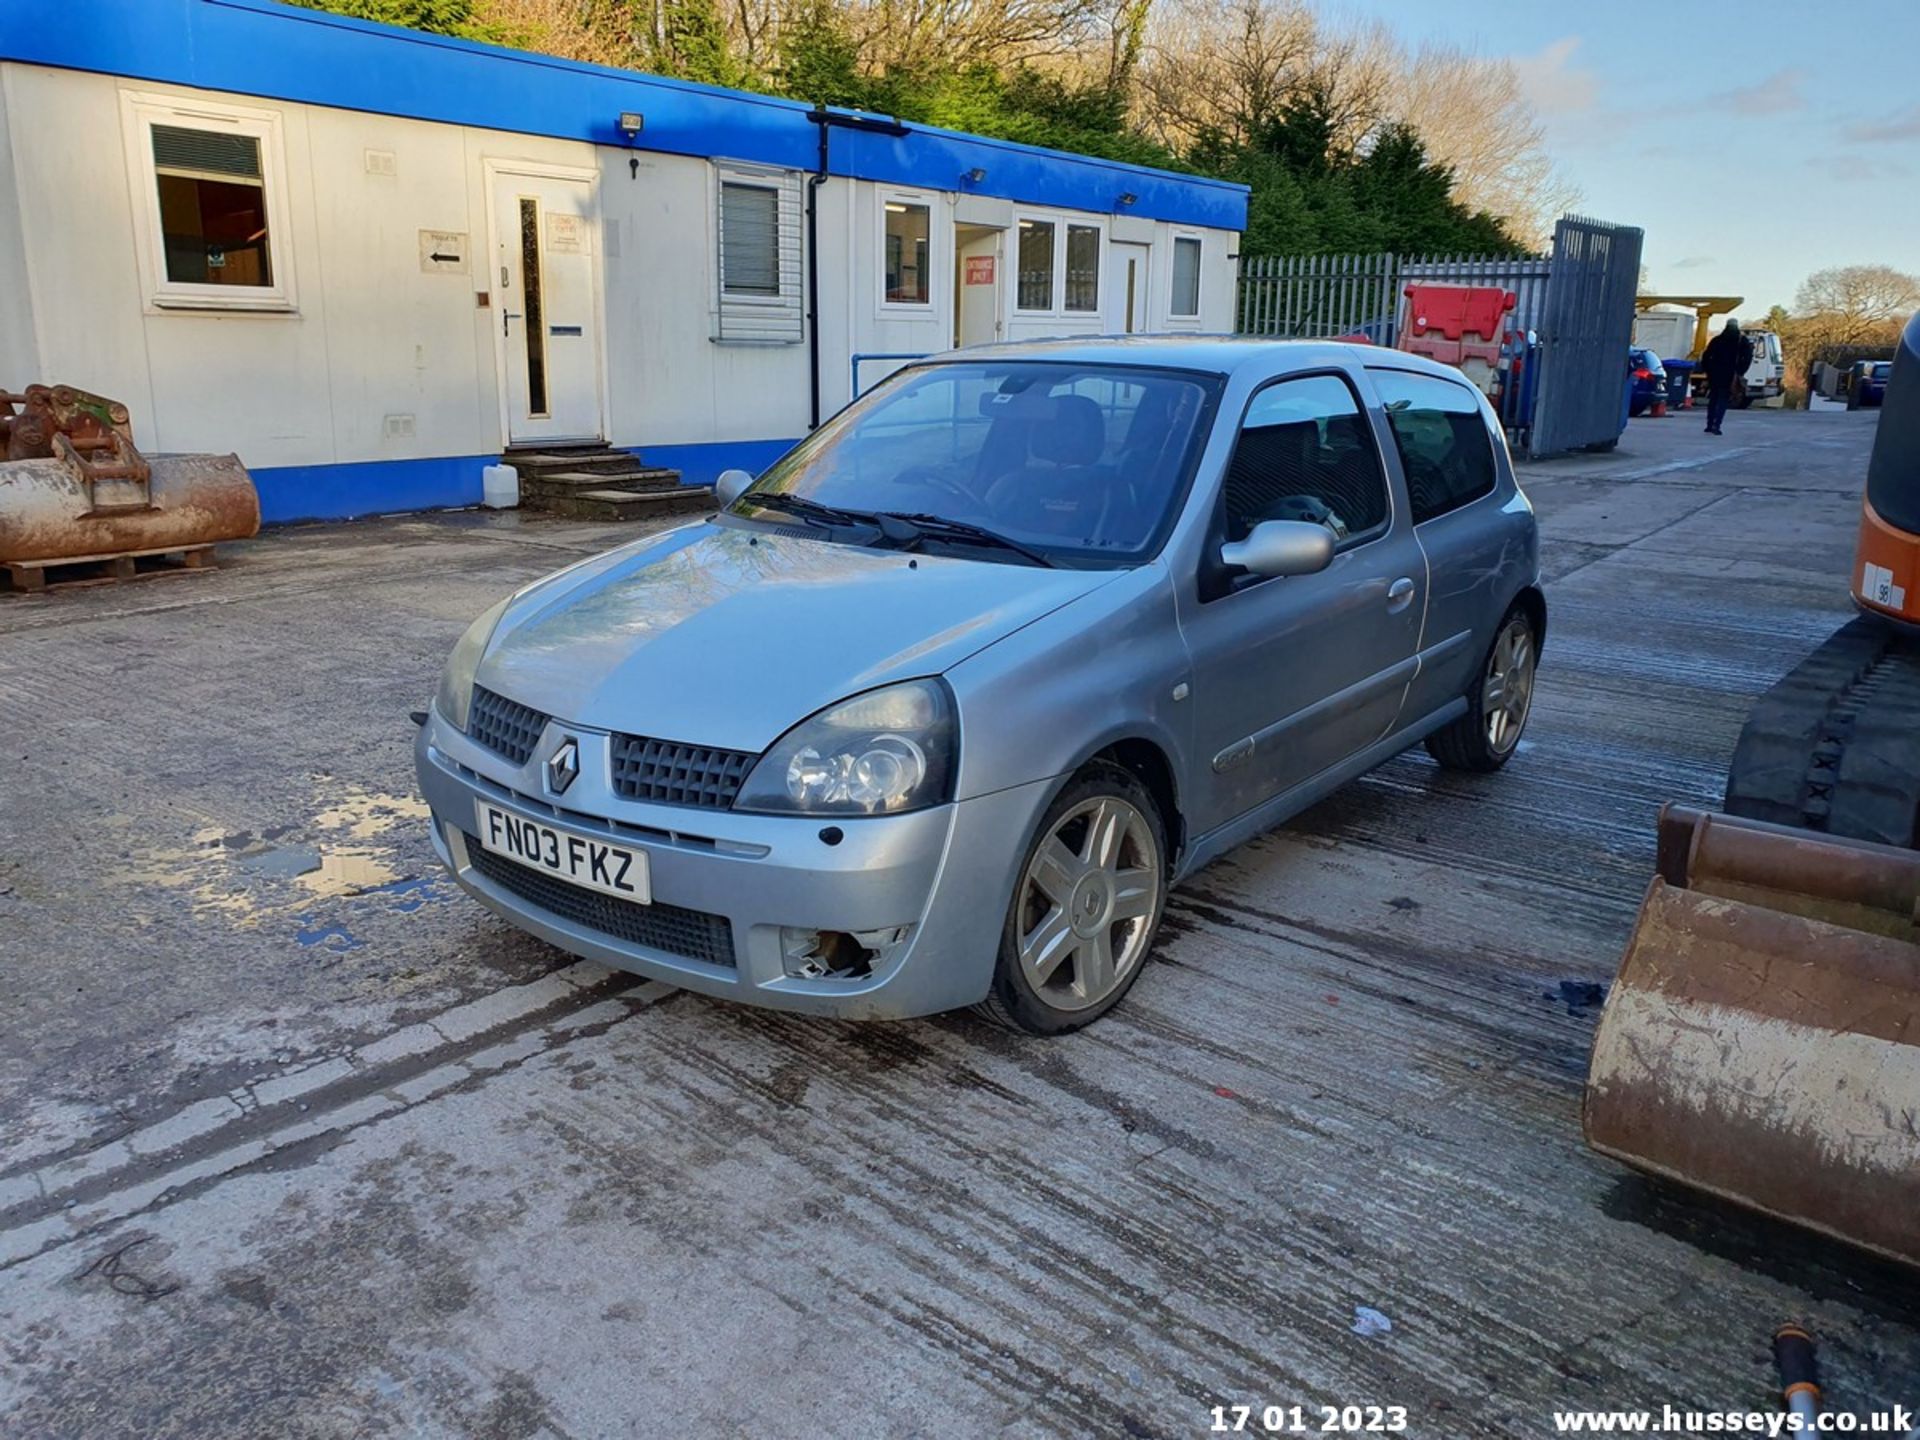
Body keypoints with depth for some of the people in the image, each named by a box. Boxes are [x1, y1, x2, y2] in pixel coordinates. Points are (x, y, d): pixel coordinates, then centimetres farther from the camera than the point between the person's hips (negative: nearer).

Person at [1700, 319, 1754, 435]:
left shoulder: (1717, 339, 8)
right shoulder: (1742, 341, 2)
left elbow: (1706, 355, 4)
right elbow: (1748, 357, -8)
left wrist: (1707, 370, 10)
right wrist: (1740, 372, -4)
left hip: (1714, 374, 3)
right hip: (1729, 375, -3)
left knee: (1713, 399, 13)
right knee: (1723, 400, 0)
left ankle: (1710, 425, 12)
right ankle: (1716, 425, -13)